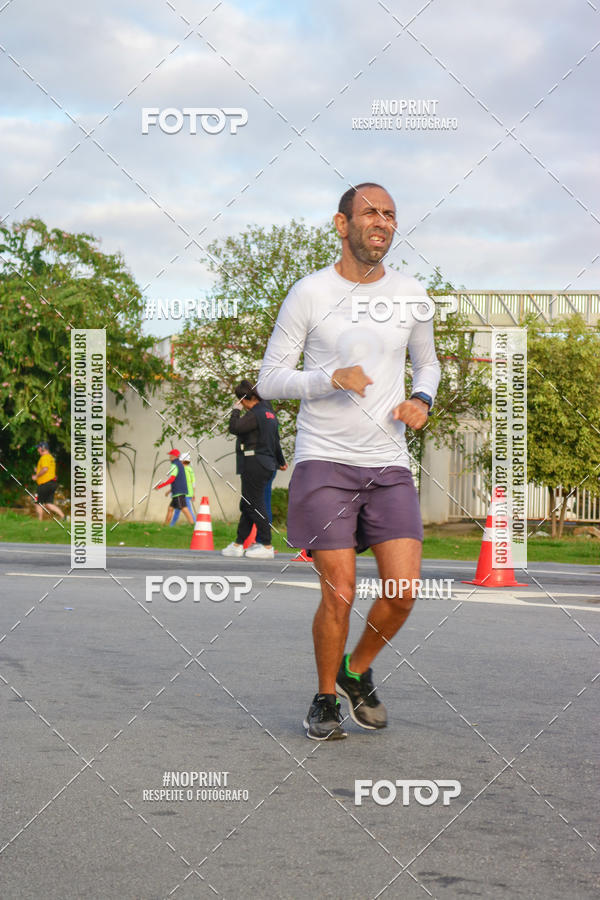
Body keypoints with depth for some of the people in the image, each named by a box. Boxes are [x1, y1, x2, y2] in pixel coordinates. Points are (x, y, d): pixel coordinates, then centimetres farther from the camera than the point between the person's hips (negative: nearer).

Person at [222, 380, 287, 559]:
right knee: (247, 505, 14)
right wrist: (281, 461, 37)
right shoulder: (269, 412, 16)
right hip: (267, 464, 10)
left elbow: (234, 428, -24)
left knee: (255, 504, -8)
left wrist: (236, 410, -7)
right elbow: (276, 439, 26)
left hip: (254, 463, -10)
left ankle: (267, 546, -8)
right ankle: (238, 544, 19)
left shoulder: (255, 414, -14)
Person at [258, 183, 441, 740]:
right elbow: (269, 381, -2)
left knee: (403, 590, -7)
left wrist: (421, 401, 2)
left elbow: (426, 363, 24)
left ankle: (356, 672, 20)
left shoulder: (410, 296, 7)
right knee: (339, 595, -7)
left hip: (388, 465, 3)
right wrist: (332, 378, -19)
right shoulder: (309, 293, -3)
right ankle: (325, 700, 16)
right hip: (324, 461, -3)